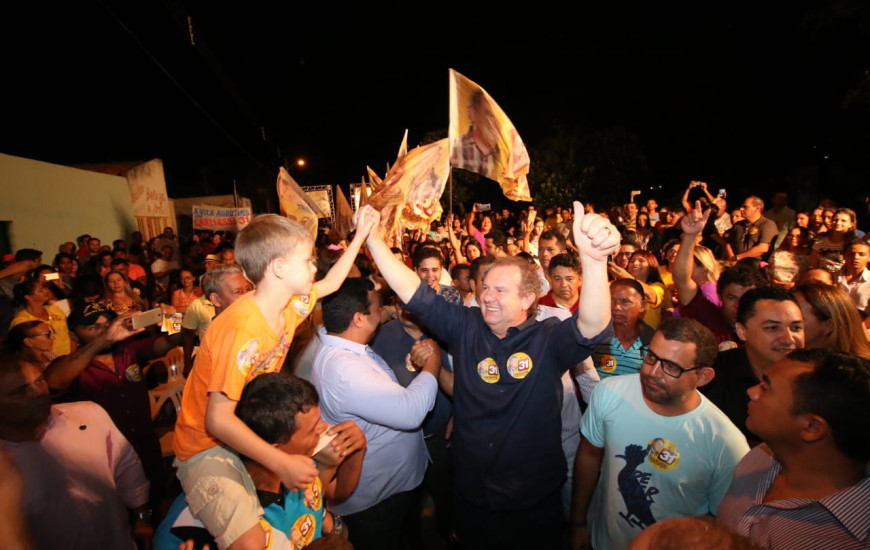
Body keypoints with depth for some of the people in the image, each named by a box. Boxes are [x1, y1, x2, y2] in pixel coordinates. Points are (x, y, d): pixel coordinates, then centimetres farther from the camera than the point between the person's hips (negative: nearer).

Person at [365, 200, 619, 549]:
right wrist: (372, 237, -14)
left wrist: (593, 258, -52)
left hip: (534, 501, -2)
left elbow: (593, 327, -34)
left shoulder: (549, 340, -15)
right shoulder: (465, 328, -7)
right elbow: (412, 291, -9)